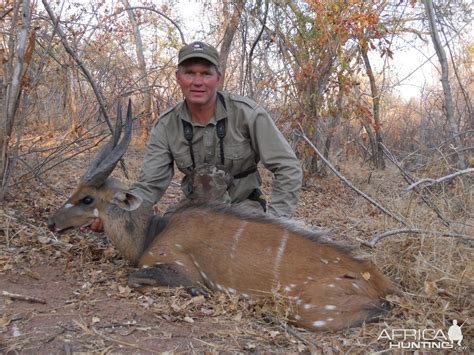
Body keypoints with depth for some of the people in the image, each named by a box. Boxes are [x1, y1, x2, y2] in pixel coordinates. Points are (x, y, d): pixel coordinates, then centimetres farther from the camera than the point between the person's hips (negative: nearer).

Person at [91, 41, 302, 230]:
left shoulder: (246, 113, -18)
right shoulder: (166, 126, -10)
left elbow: (288, 168, -15)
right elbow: (149, 186, -13)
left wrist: (274, 221, -21)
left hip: (243, 205, -2)